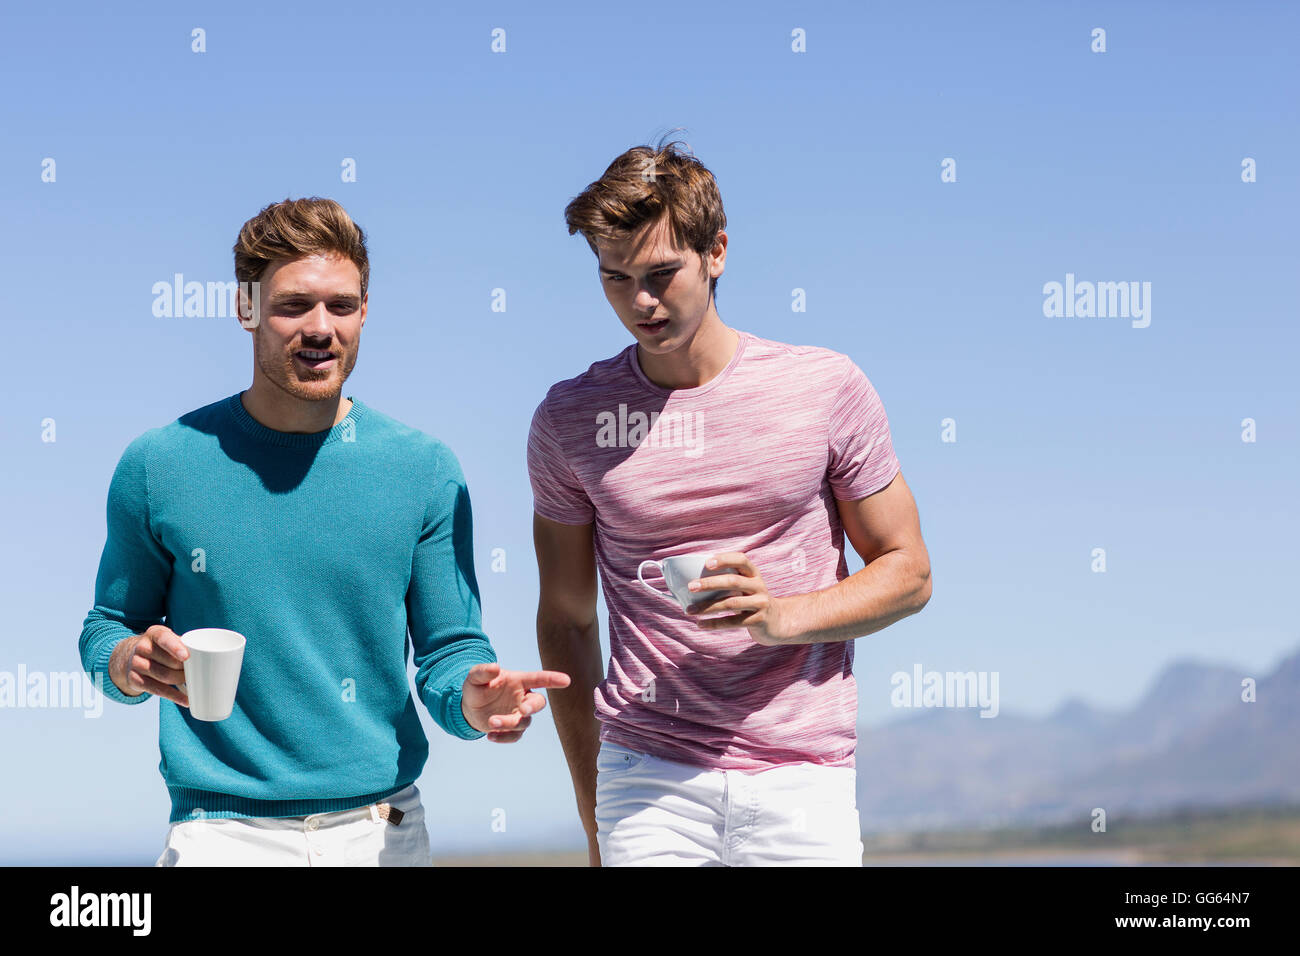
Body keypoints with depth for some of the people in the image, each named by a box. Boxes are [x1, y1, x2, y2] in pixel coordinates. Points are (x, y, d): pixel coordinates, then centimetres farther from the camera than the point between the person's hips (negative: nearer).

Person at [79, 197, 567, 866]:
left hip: (384, 830, 1)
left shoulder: (425, 471, -1)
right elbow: (107, 629, 7)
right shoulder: (159, 466, -3)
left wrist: (474, 702, -19)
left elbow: (448, 650, 2)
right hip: (222, 829, -1)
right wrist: (132, 663, -15)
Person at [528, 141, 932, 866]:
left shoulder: (827, 389, 0)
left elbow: (908, 572, 6)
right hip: (647, 781, 0)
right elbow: (566, 618, 11)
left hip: (801, 779, 0)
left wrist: (783, 616, -13)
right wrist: (594, 822, 10)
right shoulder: (569, 419, 4)